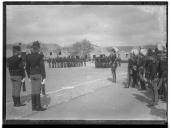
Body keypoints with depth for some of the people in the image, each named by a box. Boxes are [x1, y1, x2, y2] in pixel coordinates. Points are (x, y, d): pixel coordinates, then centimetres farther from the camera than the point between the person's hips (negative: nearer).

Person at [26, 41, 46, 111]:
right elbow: (42, 67, -15)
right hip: (38, 75, -5)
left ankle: (34, 106, 12)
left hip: (32, 75, 6)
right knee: (37, 91, -4)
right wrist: (44, 77, -14)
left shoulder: (28, 56, 5)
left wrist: (29, 77, 19)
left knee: (33, 91, 9)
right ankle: (38, 106, 0)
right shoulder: (40, 56, -12)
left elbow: (27, 67, 9)